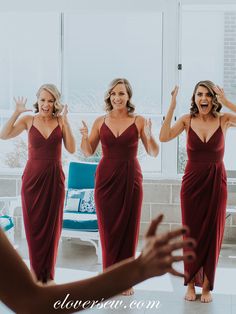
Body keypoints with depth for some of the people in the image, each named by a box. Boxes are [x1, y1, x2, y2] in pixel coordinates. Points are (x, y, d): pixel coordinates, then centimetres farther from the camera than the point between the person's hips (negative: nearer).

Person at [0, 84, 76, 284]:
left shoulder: (61, 122, 1)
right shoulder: (28, 120, 0)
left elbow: (71, 149, -9)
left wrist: (65, 121, -13)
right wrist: (17, 112, -15)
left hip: (54, 177, 0)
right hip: (33, 177, 0)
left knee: (52, 226, 6)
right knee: (34, 226, 4)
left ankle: (48, 275, 19)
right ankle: (37, 274, 18)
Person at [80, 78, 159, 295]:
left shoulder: (139, 121, -1)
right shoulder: (100, 122, 5)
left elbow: (154, 153, -1)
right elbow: (88, 151, 10)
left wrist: (149, 136, -19)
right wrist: (84, 136, -10)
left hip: (130, 178, -1)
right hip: (106, 177, 1)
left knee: (128, 228, 3)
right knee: (108, 229, 4)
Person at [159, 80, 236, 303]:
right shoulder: (187, 120, -2)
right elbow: (163, 137, -15)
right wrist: (172, 108, -17)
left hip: (216, 182, 0)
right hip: (192, 182, 0)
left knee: (212, 234, 6)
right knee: (191, 233, 7)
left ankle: (206, 286, 19)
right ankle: (191, 283, 22)